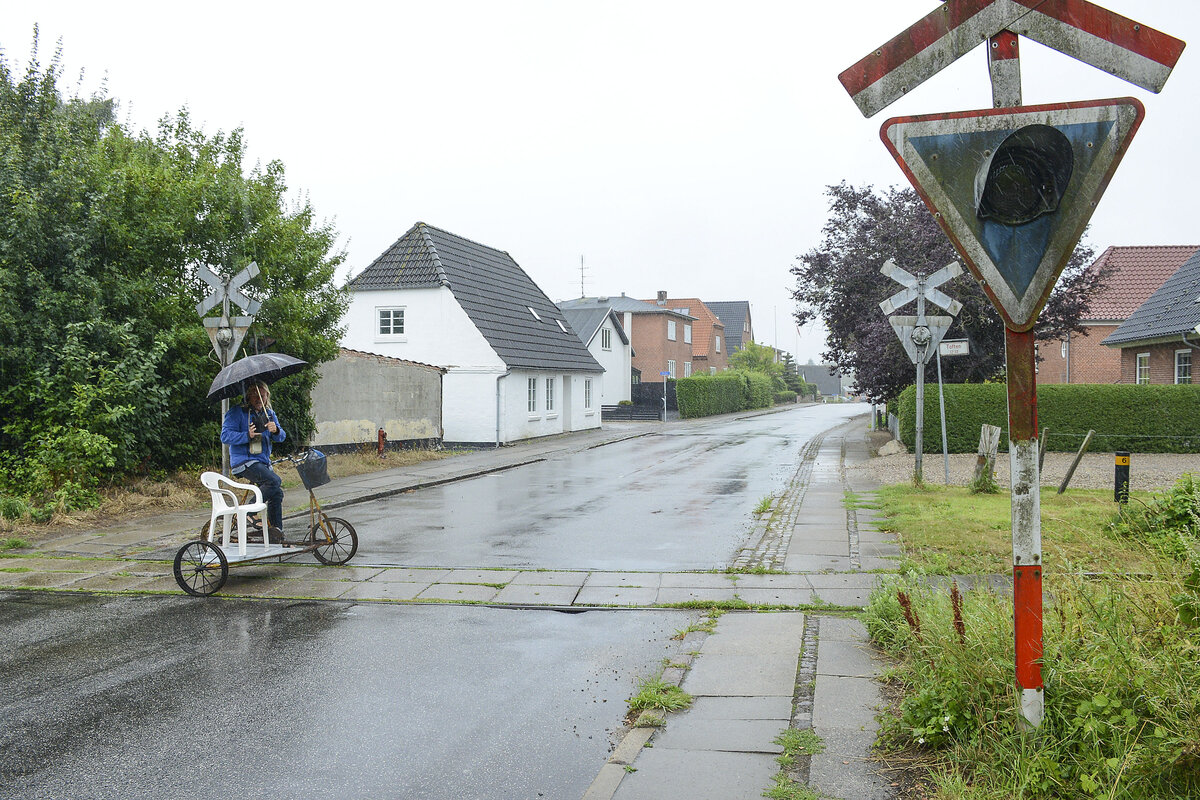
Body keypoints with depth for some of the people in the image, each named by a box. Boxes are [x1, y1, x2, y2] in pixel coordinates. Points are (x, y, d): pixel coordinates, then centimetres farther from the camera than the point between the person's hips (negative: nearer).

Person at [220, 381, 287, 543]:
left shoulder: (269, 414, 15)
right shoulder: (237, 412, -5)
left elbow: (281, 437, 9)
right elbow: (225, 435, -14)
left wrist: (275, 430, -15)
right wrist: (247, 435, -28)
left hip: (263, 461, 8)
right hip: (244, 462, -8)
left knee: (277, 493, 4)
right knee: (274, 481, -27)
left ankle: (276, 533, 14)